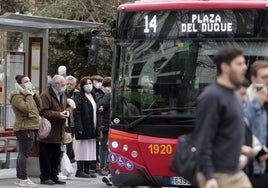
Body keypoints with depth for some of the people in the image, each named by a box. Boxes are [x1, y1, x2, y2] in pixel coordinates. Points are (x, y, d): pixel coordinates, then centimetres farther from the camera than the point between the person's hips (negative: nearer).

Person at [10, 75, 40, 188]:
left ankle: (19, 178, 15)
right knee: (24, 153, -12)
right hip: (24, 128, -10)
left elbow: (39, 105, 17)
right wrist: (29, 96, -14)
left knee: (22, 153, 12)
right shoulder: (17, 96, -11)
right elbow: (26, 108, -24)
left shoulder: (26, 94, 21)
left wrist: (33, 94, 6)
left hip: (30, 127, 10)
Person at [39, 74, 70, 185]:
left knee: (56, 157, 13)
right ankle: (45, 177, 4)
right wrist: (59, 115, -22)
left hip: (58, 133, 9)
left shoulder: (62, 95, 15)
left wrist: (67, 111, 0)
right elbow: (44, 112, -20)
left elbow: (67, 106, 24)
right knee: (46, 156, -3)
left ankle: (54, 176, 20)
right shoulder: (45, 96, -14)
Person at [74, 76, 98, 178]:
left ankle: (87, 169, 15)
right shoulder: (80, 97, -9)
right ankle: (80, 170, -2)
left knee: (90, 149, 9)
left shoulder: (93, 96, 17)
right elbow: (76, 112, -15)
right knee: (82, 148, -6)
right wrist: (79, 127, -22)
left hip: (92, 128, 8)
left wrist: (97, 127, 16)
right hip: (84, 128, -8)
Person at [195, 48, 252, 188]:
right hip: (217, 176, -9)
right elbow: (203, 140, -20)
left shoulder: (232, 94, 14)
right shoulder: (212, 96, -15)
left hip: (236, 173, 9)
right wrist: (208, 176, -25)